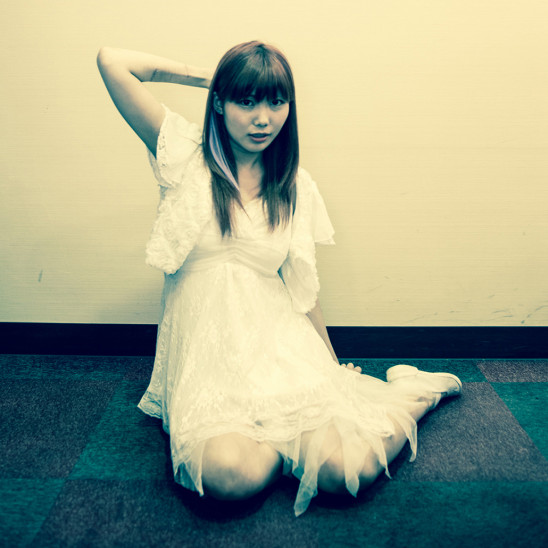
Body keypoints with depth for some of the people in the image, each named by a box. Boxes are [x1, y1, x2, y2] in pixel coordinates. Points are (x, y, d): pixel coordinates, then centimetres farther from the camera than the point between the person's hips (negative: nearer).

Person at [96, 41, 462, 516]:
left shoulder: (296, 187, 9)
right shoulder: (188, 157, 2)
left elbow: (303, 286, 13)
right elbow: (112, 61, -4)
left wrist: (332, 368, 14)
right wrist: (205, 76, 6)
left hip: (281, 346, 2)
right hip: (206, 351, -1)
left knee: (346, 471, -22)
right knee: (231, 474, -32)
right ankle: (300, 435, 1)